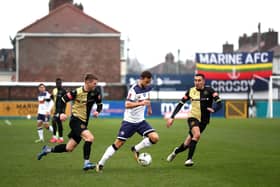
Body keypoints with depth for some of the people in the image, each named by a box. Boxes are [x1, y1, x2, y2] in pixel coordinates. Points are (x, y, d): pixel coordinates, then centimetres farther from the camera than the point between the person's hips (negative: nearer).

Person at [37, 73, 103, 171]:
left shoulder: (95, 92, -1)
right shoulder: (77, 92, -15)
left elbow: (99, 104, 13)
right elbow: (62, 100, -7)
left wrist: (97, 111, -9)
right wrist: (62, 113, -20)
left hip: (83, 123, 6)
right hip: (76, 120, -6)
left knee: (69, 148, 9)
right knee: (89, 137, -28)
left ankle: (48, 149, 29)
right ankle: (86, 163, -22)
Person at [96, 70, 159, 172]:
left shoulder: (147, 88, 1)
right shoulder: (134, 89, -20)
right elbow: (127, 105, -32)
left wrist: (149, 108, 37)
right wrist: (141, 103, -41)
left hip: (140, 121, 6)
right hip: (129, 121, -6)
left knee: (155, 138, -12)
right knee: (118, 144, -4)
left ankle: (136, 149, 8)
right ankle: (101, 163, 8)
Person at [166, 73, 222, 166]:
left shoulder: (209, 91, -9)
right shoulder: (191, 91, -3)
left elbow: (219, 103, -17)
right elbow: (180, 104, 2)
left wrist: (213, 109, -39)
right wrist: (172, 117, -5)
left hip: (203, 120, 1)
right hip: (192, 118, -1)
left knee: (187, 144, 2)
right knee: (197, 134, -30)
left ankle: (176, 151, 33)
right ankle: (189, 159, -20)